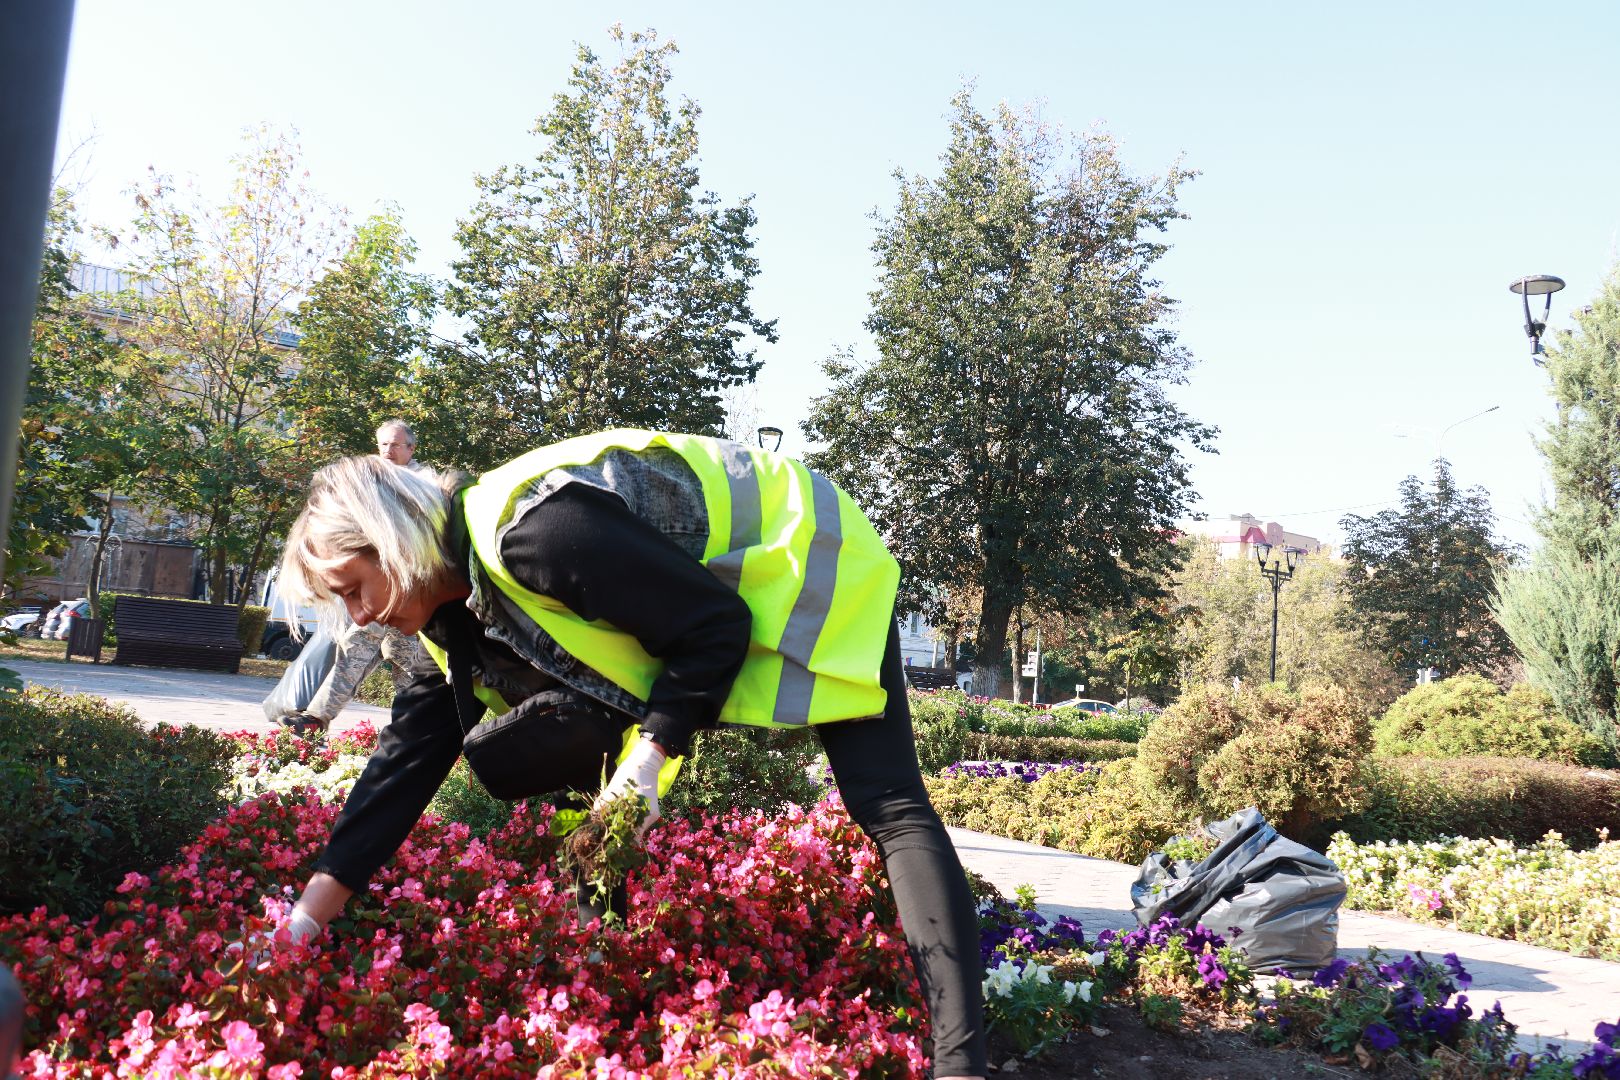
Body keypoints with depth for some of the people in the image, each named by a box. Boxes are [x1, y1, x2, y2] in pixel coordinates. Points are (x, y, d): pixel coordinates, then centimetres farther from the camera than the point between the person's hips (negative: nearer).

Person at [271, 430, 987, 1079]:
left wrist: (654, 749, -25)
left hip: (805, 556, -8)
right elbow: (411, 751, 1)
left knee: (885, 804, -19)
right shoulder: (458, 605, -1)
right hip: (715, 602, 9)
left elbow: (716, 627, -26)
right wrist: (311, 912, -1)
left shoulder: (533, 530, -31)